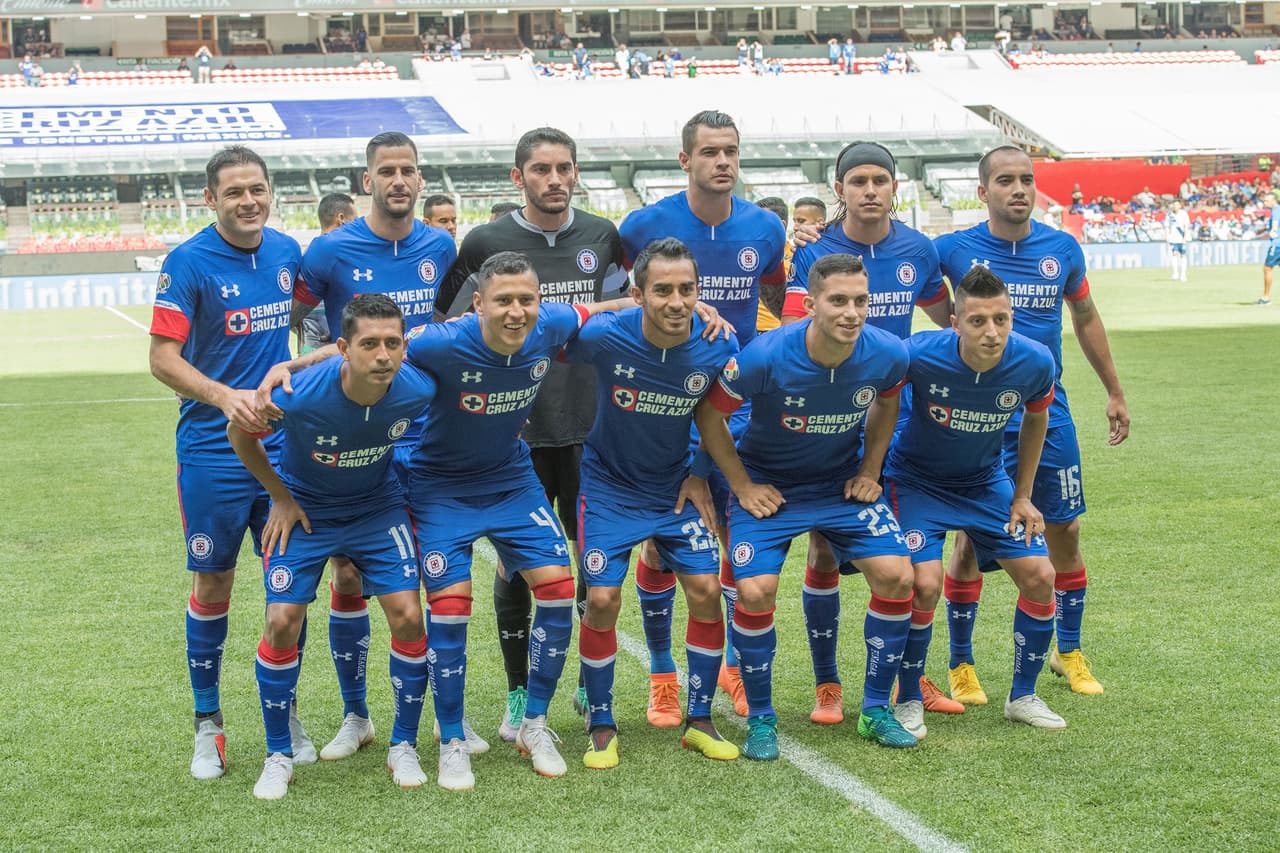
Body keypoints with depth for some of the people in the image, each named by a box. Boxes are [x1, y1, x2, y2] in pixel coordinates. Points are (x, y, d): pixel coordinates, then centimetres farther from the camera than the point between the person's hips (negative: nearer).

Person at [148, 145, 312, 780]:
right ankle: (207, 723, 18)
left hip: (283, 442, 4)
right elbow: (163, 358, -14)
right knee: (213, 584, 4)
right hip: (212, 449, -4)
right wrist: (224, 396, -28)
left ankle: (285, 712, 22)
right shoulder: (187, 262, -10)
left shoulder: (287, 251, 4)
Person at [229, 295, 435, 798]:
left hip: (378, 507, 2)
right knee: (282, 622, -11)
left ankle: (404, 746, 10)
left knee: (408, 616, -10)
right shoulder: (300, 396, -33)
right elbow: (239, 435, -11)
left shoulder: (417, 390, -26)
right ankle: (278, 756, 9)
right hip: (304, 510, -2)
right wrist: (281, 498, -5)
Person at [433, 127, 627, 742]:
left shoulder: (603, 236, 6)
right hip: (515, 431, -2)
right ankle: (519, 695, 17)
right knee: (517, 564, 4)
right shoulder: (486, 243, -4)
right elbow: (442, 324, 4)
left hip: (590, 425, 2)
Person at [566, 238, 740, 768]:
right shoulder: (605, 337, -26)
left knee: (706, 590, -5)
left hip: (675, 486, 2)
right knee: (602, 600, -8)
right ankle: (601, 727, 11)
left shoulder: (716, 349, -17)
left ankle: (699, 722, 13)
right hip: (610, 486, -2)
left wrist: (701, 473, 0)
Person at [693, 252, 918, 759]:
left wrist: (870, 471, 3)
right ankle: (760, 719, 4)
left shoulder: (887, 355, -18)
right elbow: (709, 413, -12)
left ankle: (876, 709, 8)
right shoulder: (765, 357, -28)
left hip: (843, 483, 3)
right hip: (768, 486, -3)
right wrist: (742, 486, -10)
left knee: (897, 575, -12)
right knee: (755, 591, -19)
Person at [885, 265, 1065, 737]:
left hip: (987, 482, 4)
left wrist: (1022, 497, 4)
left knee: (1040, 575, -5)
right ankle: (908, 701, 2)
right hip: (917, 480, -3)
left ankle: (1023, 696, 16)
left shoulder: (1035, 362, -20)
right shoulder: (919, 355, -32)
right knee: (925, 583, -21)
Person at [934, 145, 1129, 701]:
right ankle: (960, 664, 15)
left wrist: (1115, 393, 19)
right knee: (971, 541, 0)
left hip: (1048, 414, 3)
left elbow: (1086, 319, 15)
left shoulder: (1063, 249, 2)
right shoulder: (954, 249, -7)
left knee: (1064, 533, 7)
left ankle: (1069, 652, 26)